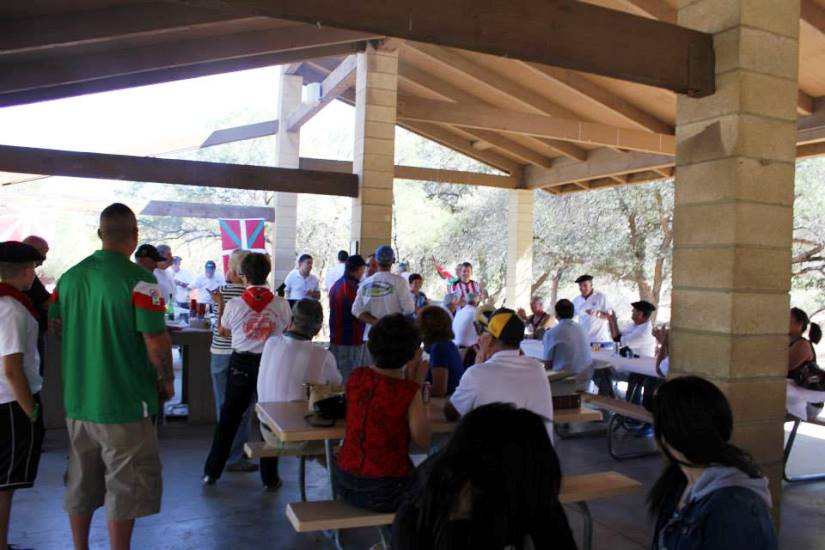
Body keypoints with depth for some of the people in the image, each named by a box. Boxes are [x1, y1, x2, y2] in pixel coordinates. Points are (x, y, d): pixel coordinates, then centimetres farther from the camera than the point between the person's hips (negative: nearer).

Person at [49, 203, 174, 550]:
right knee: (124, 487, 7)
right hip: (124, 402, -6)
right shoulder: (138, 280, -17)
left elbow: (57, 328, 14)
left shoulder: (69, 277, 2)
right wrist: (166, 381, -2)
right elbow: (156, 342, -18)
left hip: (77, 400, 6)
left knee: (81, 484, 19)